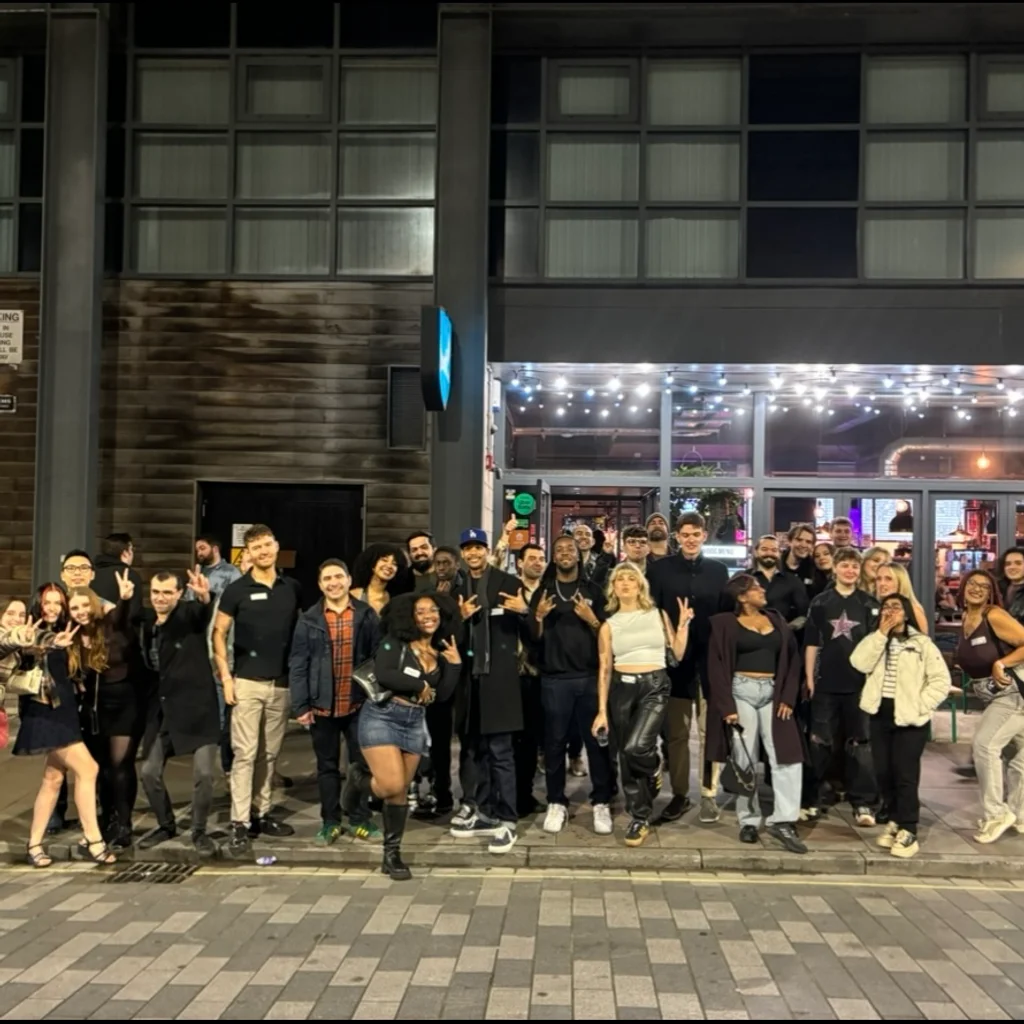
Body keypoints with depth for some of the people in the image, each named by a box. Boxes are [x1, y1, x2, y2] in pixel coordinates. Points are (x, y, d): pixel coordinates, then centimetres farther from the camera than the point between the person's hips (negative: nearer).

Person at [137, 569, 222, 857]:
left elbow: (203, 612, -33)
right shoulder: (147, 620, 6)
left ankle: (199, 832, 14)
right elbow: (148, 663, 13)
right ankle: (166, 825, 30)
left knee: (203, 773, -8)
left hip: (197, 707, -5)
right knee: (149, 772, 7)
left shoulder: (189, 613, -10)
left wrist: (204, 596, -57)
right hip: (162, 709, 5)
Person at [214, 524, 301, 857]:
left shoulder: (292, 588, 7)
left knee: (270, 754, 11)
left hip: (283, 683, 4)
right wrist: (225, 676, -8)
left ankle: (261, 814, 22)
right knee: (245, 753, -6)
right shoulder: (237, 590, -3)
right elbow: (219, 633, -1)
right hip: (248, 682, -3)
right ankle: (240, 824, -3)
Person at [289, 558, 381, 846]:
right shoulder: (309, 620, 0)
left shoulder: (367, 615, 0)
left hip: (359, 703, 0)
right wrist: (300, 705, -6)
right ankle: (330, 822, 23)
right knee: (327, 766, 11)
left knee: (362, 763, 7)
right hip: (322, 706, 0)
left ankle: (359, 819, 22)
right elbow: (298, 665, -1)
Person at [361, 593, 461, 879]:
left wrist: (455, 664, -6)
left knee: (401, 792, 8)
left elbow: (442, 695, 4)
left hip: (414, 723, 5)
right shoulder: (394, 642, -7)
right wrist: (420, 686, -13)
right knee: (392, 785, -17)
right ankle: (361, 785, 17)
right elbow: (383, 674, -22)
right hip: (381, 716, -5)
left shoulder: (441, 652, 9)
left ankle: (392, 854, 20)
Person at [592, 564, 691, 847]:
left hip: (655, 686, -2)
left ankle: (653, 767, 15)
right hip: (622, 689, 2)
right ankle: (639, 818, 21)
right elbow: (605, 670, 5)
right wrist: (602, 711, 0)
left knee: (636, 747, -23)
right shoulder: (609, 625, 5)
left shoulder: (658, 615, 5)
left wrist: (683, 624, -5)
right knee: (625, 756, 4)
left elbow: (678, 654, 5)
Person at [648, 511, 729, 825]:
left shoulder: (719, 570, 6)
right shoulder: (660, 569, 1)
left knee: (710, 730, 5)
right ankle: (679, 794, 17)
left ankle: (709, 794, 15)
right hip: (675, 660, -1)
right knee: (676, 732, 7)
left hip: (711, 660, 1)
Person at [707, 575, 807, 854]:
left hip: (772, 693, 3)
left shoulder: (776, 620, 12)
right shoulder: (725, 623, 0)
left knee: (787, 755, -8)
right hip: (741, 693, -3)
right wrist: (726, 705, -12)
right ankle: (749, 820, 11)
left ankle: (782, 820, -5)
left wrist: (788, 697, -1)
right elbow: (717, 666, -5)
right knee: (744, 759, 2)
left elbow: (793, 658, 10)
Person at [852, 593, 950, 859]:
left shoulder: (922, 643, -2)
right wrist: (881, 633, -11)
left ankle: (908, 832, 1)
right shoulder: (875, 640, 11)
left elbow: (941, 681, -7)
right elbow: (859, 663, -9)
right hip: (880, 715, 5)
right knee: (883, 773, 9)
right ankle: (894, 821, 26)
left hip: (909, 718, -5)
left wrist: (919, 706, -13)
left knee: (905, 774, -6)